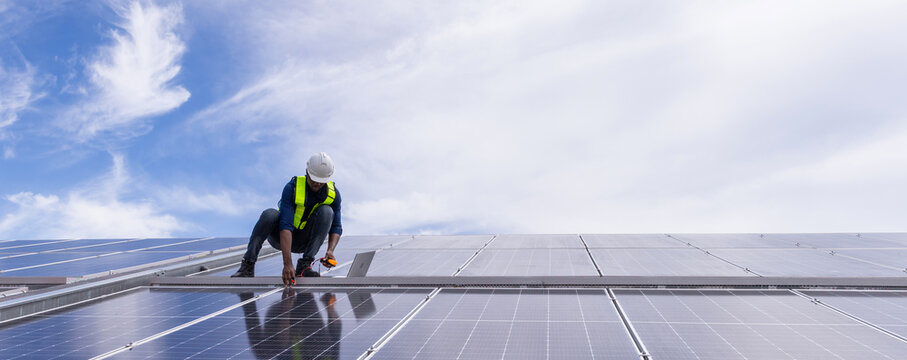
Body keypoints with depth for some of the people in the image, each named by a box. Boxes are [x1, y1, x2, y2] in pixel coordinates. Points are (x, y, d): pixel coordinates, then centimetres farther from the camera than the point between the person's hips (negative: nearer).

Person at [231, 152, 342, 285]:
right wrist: (287, 263, -43)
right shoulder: (292, 188, -24)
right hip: (281, 238, -2)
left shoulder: (333, 194, -12)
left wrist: (330, 250, -28)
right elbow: (285, 226, -33)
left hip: (305, 241, 3)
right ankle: (248, 265, -26)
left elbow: (336, 227, -6)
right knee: (270, 215, -32)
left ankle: (304, 265, -25)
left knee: (327, 211, -22)